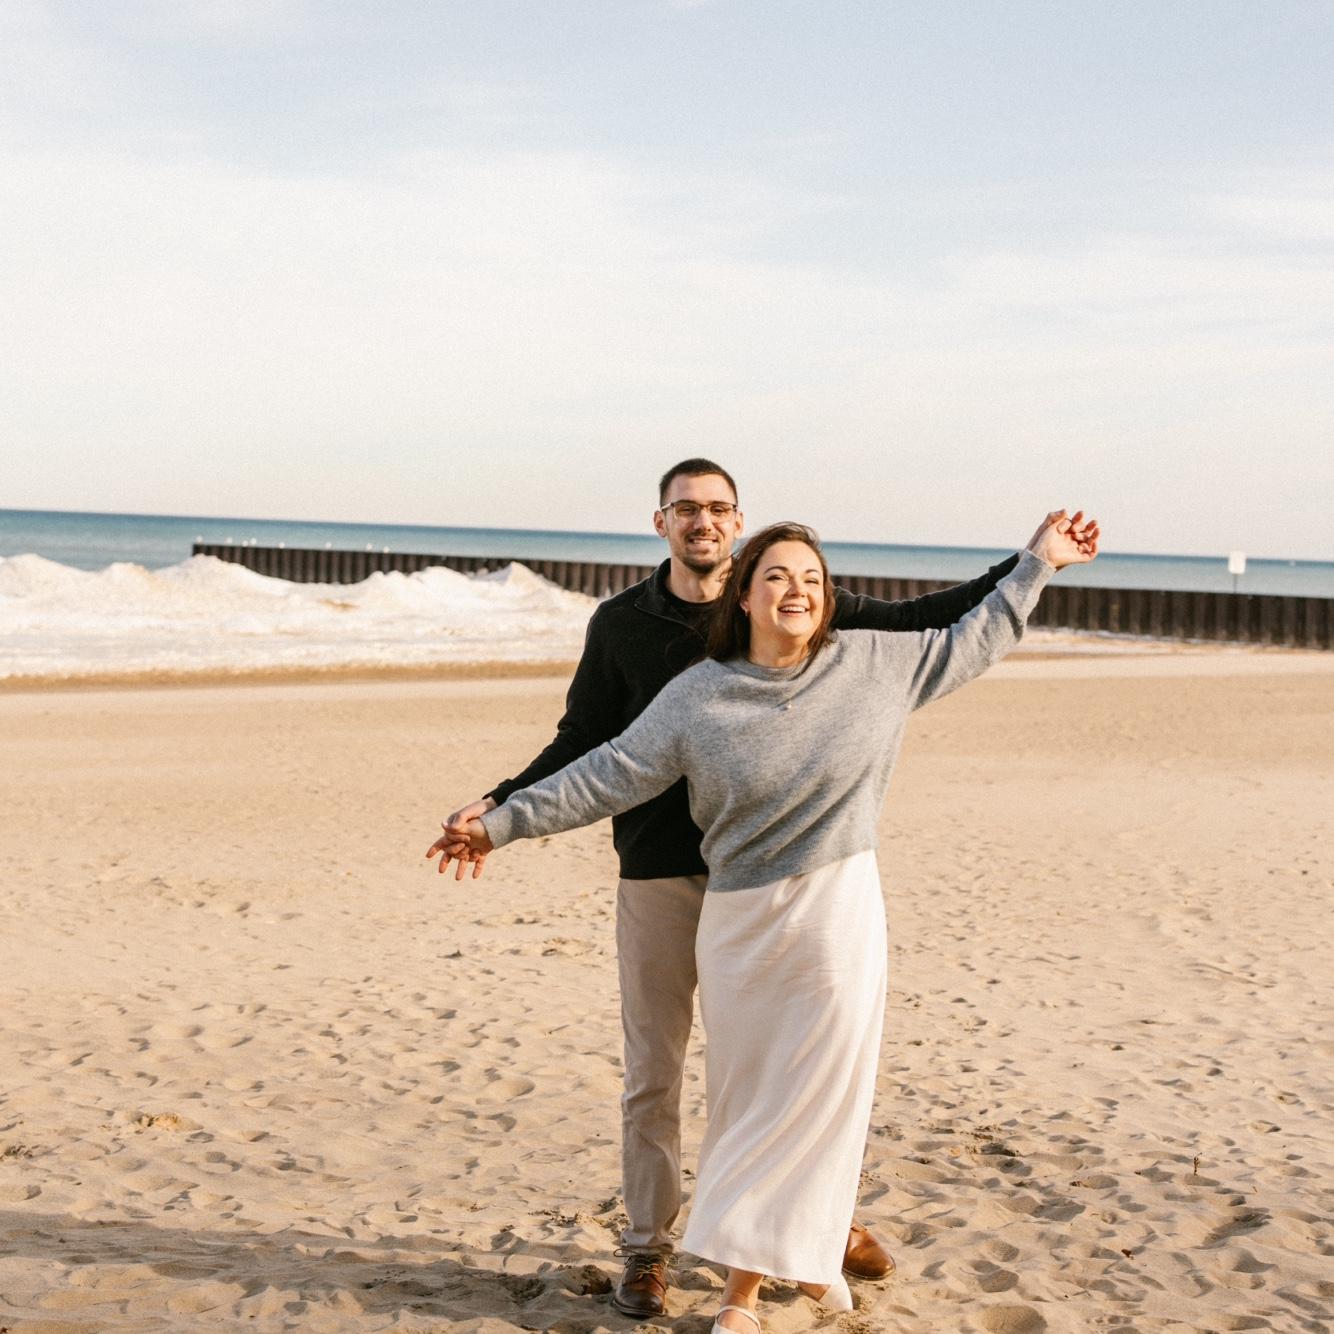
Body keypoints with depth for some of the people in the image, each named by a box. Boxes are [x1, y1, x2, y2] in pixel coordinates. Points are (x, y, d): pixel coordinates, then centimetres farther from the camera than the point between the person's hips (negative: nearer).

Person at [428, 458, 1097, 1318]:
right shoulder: (621, 625, 2)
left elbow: (914, 623, 6)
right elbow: (583, 746, 4)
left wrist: (1028, 565, 3)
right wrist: (497, 810, -10)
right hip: (659, 878, -1)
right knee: (654, 1073, 6)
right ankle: (648, 1250, 20)